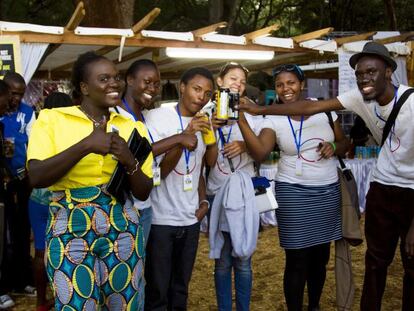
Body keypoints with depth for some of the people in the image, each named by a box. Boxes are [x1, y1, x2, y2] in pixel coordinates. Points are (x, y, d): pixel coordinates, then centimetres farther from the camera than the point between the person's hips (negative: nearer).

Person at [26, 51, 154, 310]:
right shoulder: (51, 118, 0)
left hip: (123, 228, 3)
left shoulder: (133, 127, 7)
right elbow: (37, 178, -12)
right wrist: (85, 145, -20)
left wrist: (129, 161, -12)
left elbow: (143, 192, 7)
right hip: (70, 230, -3)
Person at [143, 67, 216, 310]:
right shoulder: (158, 117, -10)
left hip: (191, 219, 6)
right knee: (158, 290, 4)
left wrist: (203, 201, 5)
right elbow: (156, 171, -15)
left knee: (181, 287, 15)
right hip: (160, 219, -5)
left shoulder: (204, 123, 10)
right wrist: (185, 137, -24)